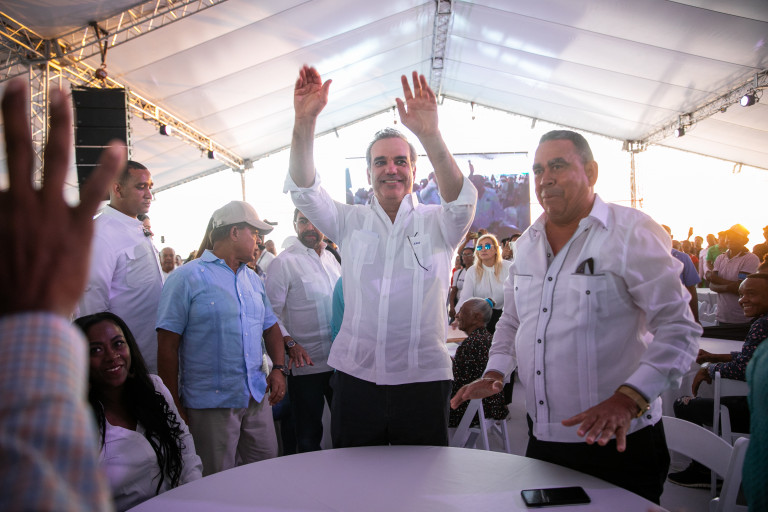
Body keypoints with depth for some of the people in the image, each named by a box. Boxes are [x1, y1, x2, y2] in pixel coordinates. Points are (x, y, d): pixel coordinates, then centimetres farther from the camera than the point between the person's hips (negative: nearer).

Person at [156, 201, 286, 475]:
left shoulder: (253, 279, 14)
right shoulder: (187, 278, -7)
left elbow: (271, 327, 21)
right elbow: (167, 345, -10)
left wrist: (278, 368, 4)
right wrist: (174, 407, -11)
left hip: (258, 398, 6)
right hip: (212, 403, -6)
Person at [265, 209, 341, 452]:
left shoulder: (331, 258, 12)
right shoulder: (284, 262, -8)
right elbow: (272, 313, -11)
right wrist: (289, 343, -23)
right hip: (306, 363, -6)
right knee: (309, 435, 8)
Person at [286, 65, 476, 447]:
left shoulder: (435, 223, 3)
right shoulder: (351, 222, 8)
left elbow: (461, 200, -18)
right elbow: (304, 191, -5)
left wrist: (430, 135, -34)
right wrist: (304, 121, -20)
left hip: (423, 378, -1)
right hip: (355, 377, 2)